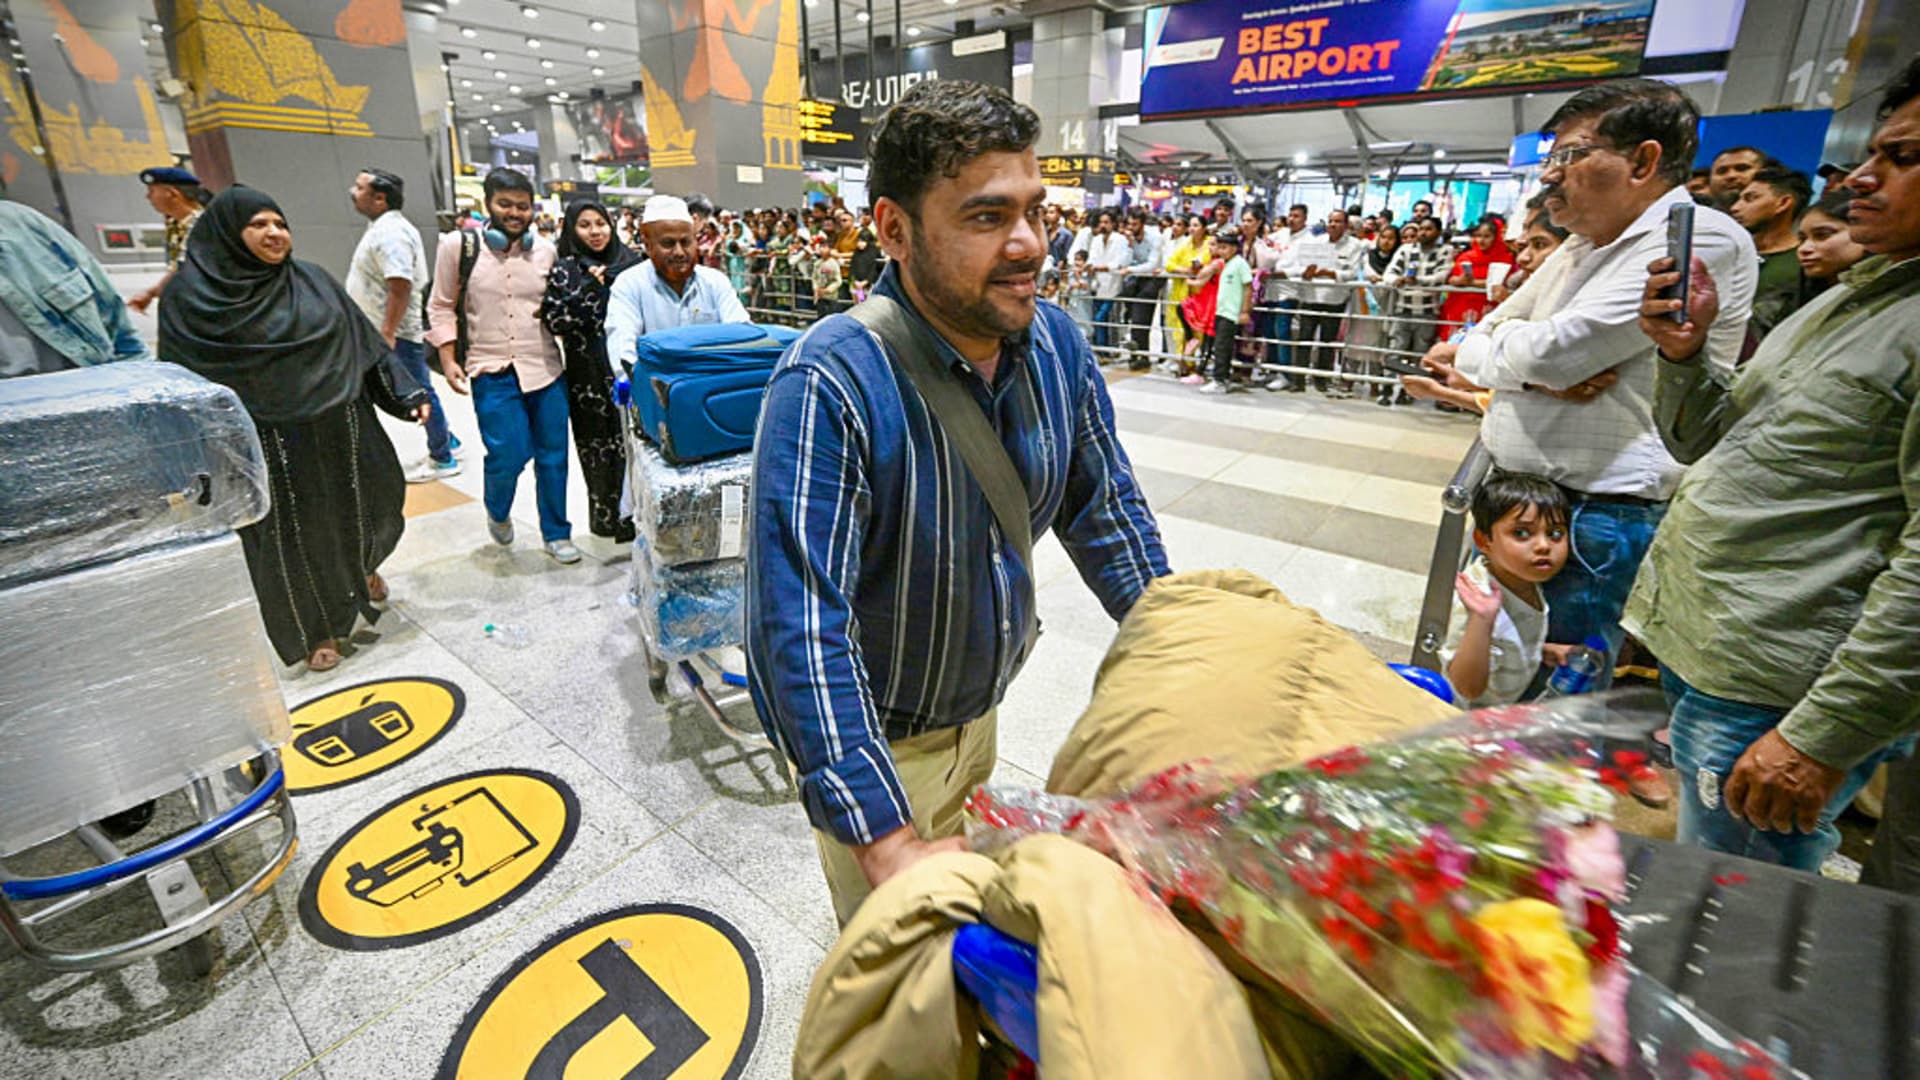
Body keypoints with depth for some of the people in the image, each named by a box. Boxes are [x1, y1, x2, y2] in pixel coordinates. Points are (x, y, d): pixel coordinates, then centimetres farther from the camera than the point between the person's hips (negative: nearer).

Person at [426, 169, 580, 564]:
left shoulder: (545, 250, 6)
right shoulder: (458, 246, 0)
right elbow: (442, 307, 5)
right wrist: (448, 360, -2)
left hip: (545, 368, 3)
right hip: (492, 370, -2)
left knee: (553, 456, 5)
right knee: (509, 454, -10)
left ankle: (556, 533, 22)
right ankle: (497, 513, 24)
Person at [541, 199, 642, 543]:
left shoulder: (630, 262, 10)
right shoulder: (563, 269, 2)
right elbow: (554, 320, -8)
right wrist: (591, 287, -13)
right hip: (590, 372, -2)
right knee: (599, 444, 1)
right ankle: (607, 515, 13)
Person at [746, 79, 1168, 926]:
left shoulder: (1054, 341, -10)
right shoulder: (830, 385, -31)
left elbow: (1104, 508, 1)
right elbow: (801, 627, -34)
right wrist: (888, 842, -36)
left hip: (981, 709, 6)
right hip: (870, 736, -6)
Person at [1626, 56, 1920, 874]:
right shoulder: (1848, 297, 17)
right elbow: (1712, 449, 19)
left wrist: (1824, 735, -20)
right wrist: (1684, 353, 1)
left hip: (1773, 697, -8)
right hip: (1693, 652, 8)